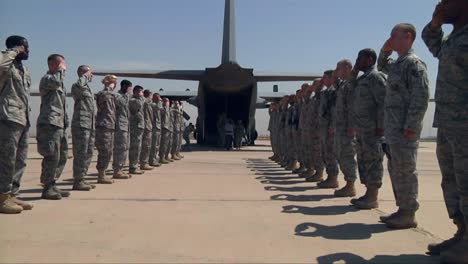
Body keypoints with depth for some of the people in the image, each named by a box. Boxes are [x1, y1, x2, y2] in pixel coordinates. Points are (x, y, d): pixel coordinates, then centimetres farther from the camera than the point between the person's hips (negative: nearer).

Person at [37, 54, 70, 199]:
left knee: (62, 156, 11)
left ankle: (52, 185, 18)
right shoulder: (46, 78, -4)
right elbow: (56, 81, -29)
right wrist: (61, 70, -9)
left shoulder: (60, 84, 24)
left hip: (60, 125, 9)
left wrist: (65, 123, 21)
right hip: (49, 123, -9)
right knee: (52, 157, -11)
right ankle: (47, 189, -4)